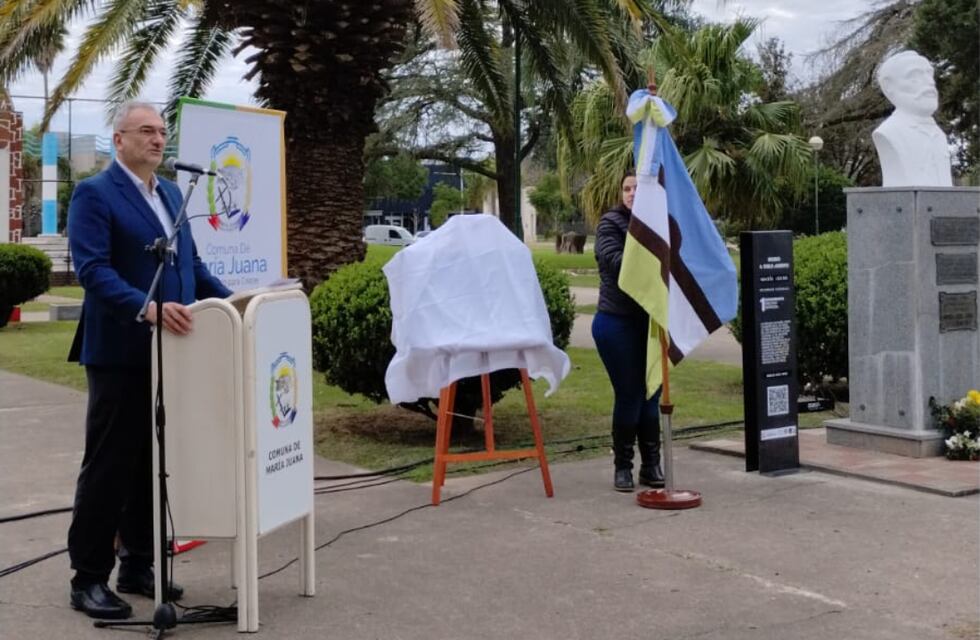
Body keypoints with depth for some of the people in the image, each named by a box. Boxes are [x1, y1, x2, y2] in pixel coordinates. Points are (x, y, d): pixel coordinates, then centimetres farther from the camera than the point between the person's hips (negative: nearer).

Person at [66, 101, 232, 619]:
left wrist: (229, 300, 6)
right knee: (109, 466, -1)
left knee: (156, 464, 13)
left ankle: (137, 566, 24)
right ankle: (89, 578, 9)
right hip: (121, 354, -7)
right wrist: (147, 308, -33)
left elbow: (190, 262, 20)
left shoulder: (170, 192, 16)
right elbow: (93, 270, -20)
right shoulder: (94, 194, -9)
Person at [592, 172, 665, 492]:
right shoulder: (611, 223, -3)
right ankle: (623, 467, 12)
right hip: (617, 322, -4)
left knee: (651, 394, 7)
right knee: (628, 395, -1)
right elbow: (615, 260, -20)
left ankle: (651, 465, 17)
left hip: (648, 322, 4)